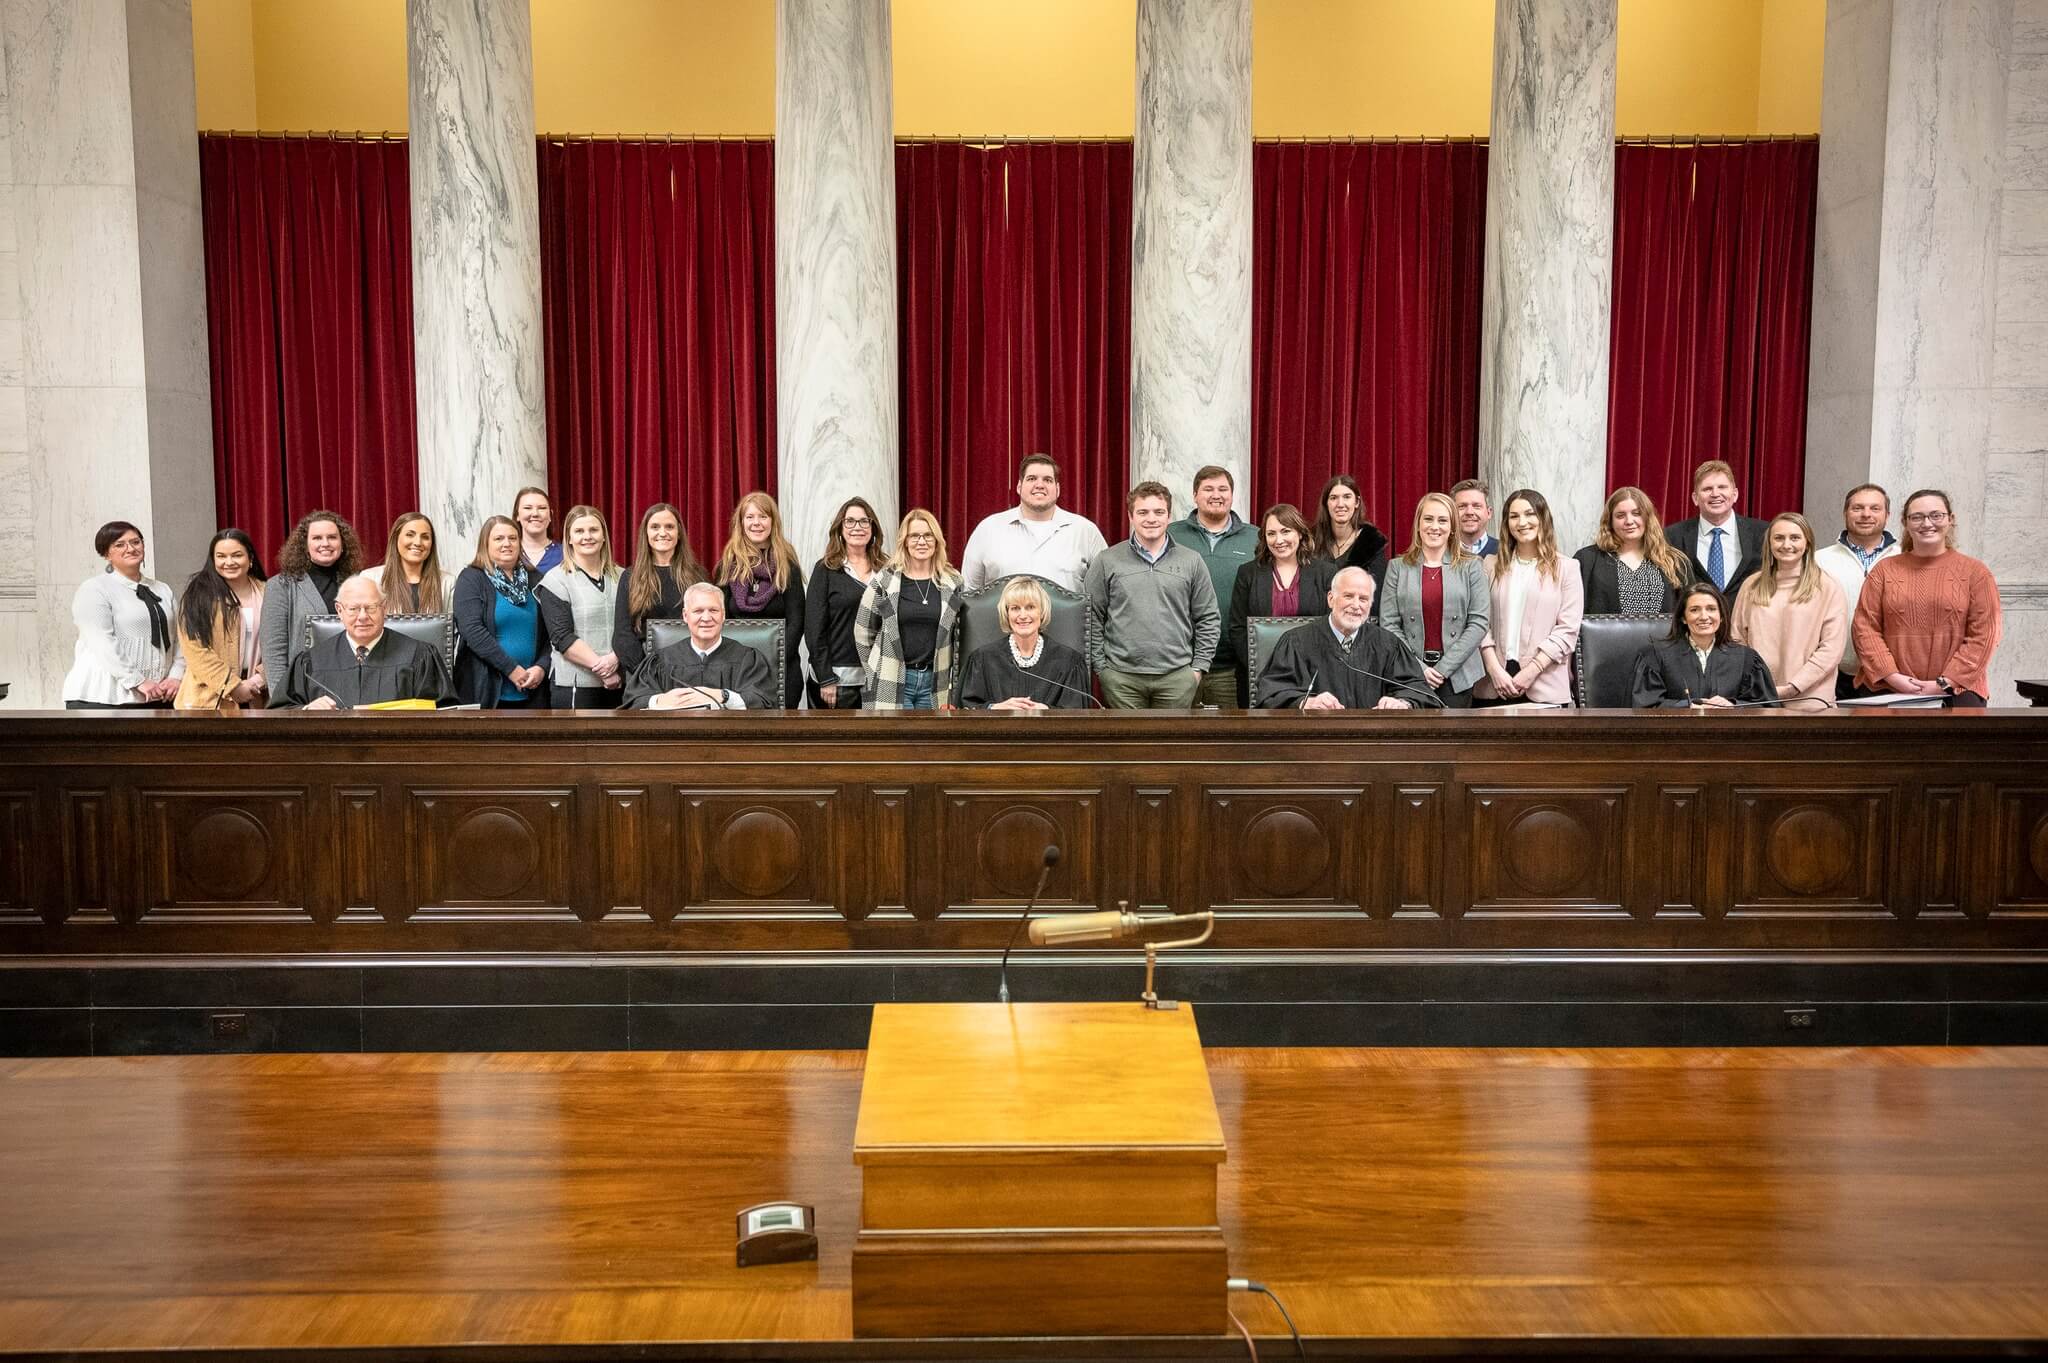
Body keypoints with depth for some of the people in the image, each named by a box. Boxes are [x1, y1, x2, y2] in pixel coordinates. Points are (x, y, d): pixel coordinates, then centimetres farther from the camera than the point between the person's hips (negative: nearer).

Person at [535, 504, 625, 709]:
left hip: (619, 683, 4)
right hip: (575, 686, -4)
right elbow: (562, 637, -8)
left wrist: (615, 658, -11)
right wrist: (601, 667, -14)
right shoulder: (556, 580, 1)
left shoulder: (620, 577, 13)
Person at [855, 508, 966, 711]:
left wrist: (954, 684, 6)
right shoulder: (883, 581, 0)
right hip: (891, 684, -2)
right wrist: (877, 673, 7)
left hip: (936, 682, 2)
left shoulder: (953, 582, 6)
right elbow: (863, 634, 6)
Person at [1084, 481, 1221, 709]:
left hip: (1178, 676, 1)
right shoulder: (1107, 561, 5)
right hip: (1121, 678, -1)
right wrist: (1100, 666, 0)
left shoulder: (1191, 562, 8)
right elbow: (1091, 618, 6)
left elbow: (1209, 620, 10)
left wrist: (1199, 667, 3)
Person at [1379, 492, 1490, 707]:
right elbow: (1389, 624, 1)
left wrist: (1443, 668, -9)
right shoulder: (1398, 567, 6)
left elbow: (1479, 622, -2)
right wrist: (1419, 668, -9)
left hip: (1457, 674, 0)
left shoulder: (1471, 567, 5)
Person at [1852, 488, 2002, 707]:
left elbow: (1983, 634, 0)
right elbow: (1865, 627, 5)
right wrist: (1892, 676, -8)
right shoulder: (1884, 571, 11)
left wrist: (1945, 683, -9)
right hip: (1890, 692, 1)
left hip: (1957, 692, -1)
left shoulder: (1975, 572, 7)